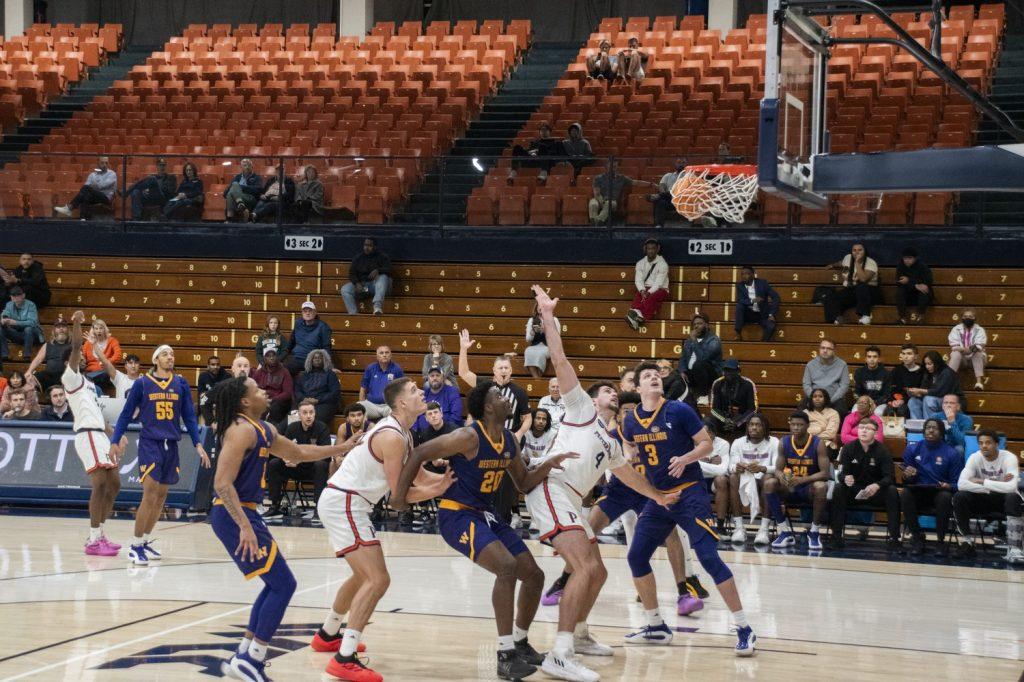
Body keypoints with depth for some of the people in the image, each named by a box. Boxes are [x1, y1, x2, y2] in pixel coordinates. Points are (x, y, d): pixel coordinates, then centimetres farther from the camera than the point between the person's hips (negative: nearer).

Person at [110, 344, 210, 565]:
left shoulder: (180, 383, 7)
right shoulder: (142, 384, -1)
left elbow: (189, 416, 9)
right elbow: (126, 414, 4)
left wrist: (198, 444, 2)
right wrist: (115, 442, 1)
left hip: (171, 445, 4)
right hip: (149, 443, -4)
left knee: (161, 496, 9)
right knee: (150, 495, -13)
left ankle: (145, 542, 23)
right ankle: (135, 546, -4)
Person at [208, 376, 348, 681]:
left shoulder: (263, 429, 14)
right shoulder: (242, 430, -17)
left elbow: (298, 453, 29)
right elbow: (222, 483, -24)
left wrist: (340, 448, 27)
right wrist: (245, 527, -29)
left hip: (244, 514, 10)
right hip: (234, 517, -10)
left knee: (277, 584, 17)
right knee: (283, 584, -7)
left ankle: (244, 655, 21)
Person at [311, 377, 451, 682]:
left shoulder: (402, 434, 13)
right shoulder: (393, 437, -19)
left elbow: (420, 477, 19)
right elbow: (400, 494, -18)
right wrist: (439, 490, -11)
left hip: (343, 502, 11)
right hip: (343, 503, -11)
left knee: (366, 576, 28)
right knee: (378, 580, -17)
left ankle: (327, 635, 44)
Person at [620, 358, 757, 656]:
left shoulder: (679, 411, -10)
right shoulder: (631, 421, 4)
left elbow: (706, 444, -7)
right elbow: (628, 450, 23)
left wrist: (685, 459, -23)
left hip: (689, 494, -6)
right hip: (658, 497, 6)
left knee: (709, 557, -15)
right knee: (636, 557, 4)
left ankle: (744, 629, -11)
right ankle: (656, 627, 19)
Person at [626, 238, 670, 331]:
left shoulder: (662, 264, -7)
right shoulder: (640, 263, 8)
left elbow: (658, 283, -16)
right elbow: (638, 280, -2)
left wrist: (649, 292, -29)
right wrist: (642, 291, -22)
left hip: (660, 289, -3)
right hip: (645, 288, 3)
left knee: (650, 298, -37)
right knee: (637, 296, -32)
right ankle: (637, 313, -57)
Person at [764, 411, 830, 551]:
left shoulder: (818, 443, -14)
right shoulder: (784, 442, -5)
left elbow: (825, 473, -19)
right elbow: (778, 469, -4)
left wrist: (803, 479, -35)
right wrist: (781, 476, -30)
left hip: (810, 487, -3)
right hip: (790, 488, 3)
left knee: (820, 486, -37)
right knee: (769, 484, -24)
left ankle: (814, 533, -18)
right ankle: (786, 532, -15)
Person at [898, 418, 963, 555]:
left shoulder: (952, 454, 1)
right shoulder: (912, 449, 8)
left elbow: (957, 483, 1)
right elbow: (907, 481, 9)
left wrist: (948, 486, -22)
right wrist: (907, 476, -16)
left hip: (940, 492, -2)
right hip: (917, 492, 2)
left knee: (945, 497, -36)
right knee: (905, 494, -31)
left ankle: (941, 540, -17)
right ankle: (917, 537, -14)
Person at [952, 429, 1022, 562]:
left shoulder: (1009, 458, -19)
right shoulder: (975, 458, -13)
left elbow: (1011, 487, -36)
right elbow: (961, 484, -28)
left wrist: (983, 482, -28)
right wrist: (995, 486, -30)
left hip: (1003, 499, -2)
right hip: (983, 498, 2)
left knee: (1013, 497, -37)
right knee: (959, 497, -26)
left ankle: (1014, 548, -35)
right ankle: (967, 541, -11)